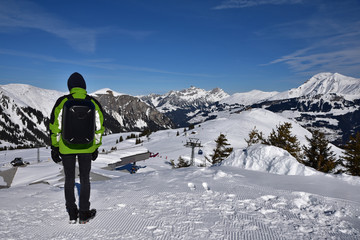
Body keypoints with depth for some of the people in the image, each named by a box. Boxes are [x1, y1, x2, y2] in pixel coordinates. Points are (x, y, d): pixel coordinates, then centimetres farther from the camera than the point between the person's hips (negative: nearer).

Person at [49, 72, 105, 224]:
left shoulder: (62, 101, -7)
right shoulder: (93, 103, -2)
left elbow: (55, 126, -5)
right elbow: (99, 127, 2)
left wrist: (54, 147, 4)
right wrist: (96, 148, 12)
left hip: (66, 147, 0)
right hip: (86, 148, 1)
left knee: (69, 179, 14)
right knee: (85, 179, 13)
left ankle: (72, 214, 22)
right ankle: (84, 214, 20)